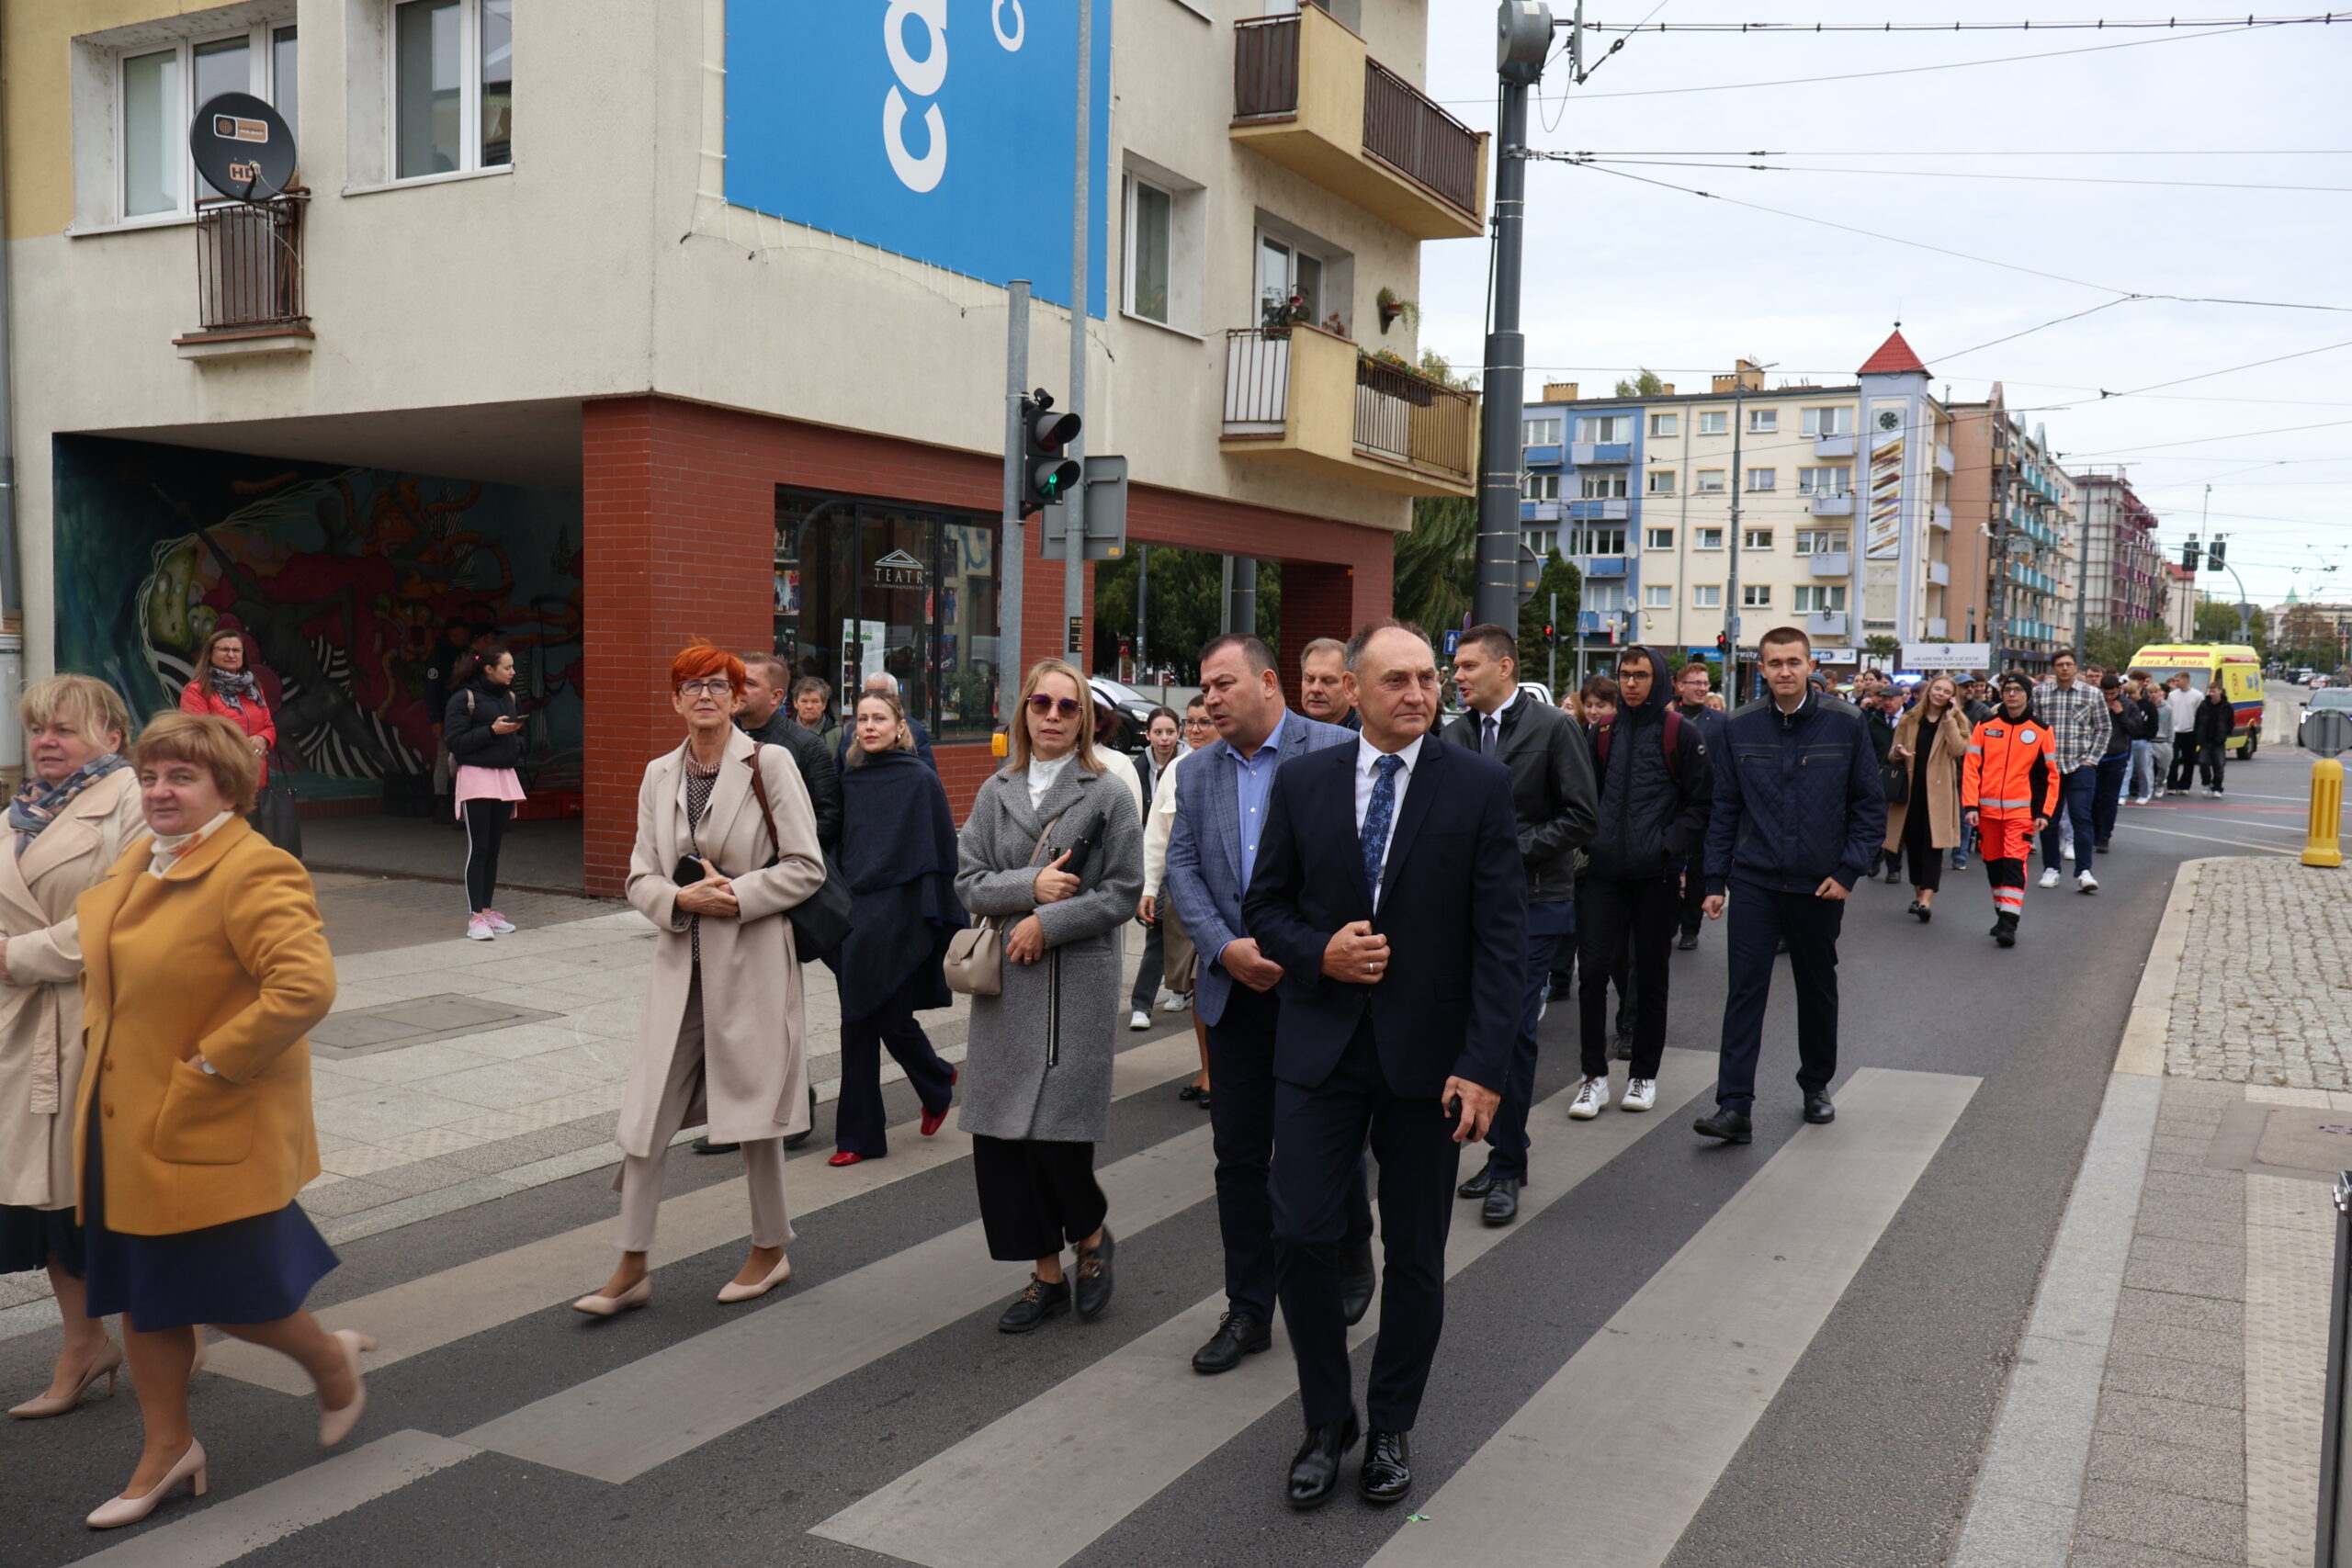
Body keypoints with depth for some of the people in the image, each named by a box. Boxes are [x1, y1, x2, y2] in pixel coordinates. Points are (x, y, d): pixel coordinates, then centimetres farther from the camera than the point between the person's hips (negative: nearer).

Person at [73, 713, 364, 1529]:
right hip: (126, 1122, 9)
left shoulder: (254, 872, -21)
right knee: (141, 1293, 15)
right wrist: (102, 1032, 13)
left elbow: (305, 987, -31)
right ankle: (167, 1448, 31)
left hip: (209, 1128, -9)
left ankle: (331, 1359, 31)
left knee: (225, 1293, 2)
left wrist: (212, 1063, -24)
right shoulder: (136, 861, 7)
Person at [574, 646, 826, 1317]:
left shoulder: (768, 764, -5)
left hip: (750, 960, -4)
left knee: (751, 1108, 7)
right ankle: (632, 1268, 13)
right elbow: (640, 877, 9)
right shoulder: (659, 775, 8)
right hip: (679, 960, 4)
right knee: (646, 1112, 2)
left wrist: (737, 896, -16)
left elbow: (807, 867, -7)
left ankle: (770, 1250, 26)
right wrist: (679, 899, -12)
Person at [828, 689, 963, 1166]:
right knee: (857, 1025, 4)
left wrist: (934, 918, -11)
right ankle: (859, 1135, 10)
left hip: (899, 915, -5)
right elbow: (838, 845, 15)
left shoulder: (920, 780, -6)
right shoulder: (849, 781, 9)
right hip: (855, 912, 5)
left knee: (891, 1017, -1)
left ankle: (938, 1081, 30)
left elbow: (939, 850, -7)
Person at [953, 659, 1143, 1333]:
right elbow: (968, 881, 5)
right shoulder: (996, 792, 11)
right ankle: (1047, 1275, 19)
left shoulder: (1108, 793, 0)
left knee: (1056, 1133, -7)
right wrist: (1030, 885, -11)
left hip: (1077, 981, -4)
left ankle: (1091, 1235, 24)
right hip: (1004, 981, 4)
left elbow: (1123, 893, -4)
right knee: (999, 1133, 4)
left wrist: (1047, 923, -11)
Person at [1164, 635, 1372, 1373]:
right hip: (1234, 989, 4)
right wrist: (1227, 948, -11)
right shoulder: (1199, 772, 9)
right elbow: (1182, 868, 4)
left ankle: (1351, 1258, 37)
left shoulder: (1337, 752, -6)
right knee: (1239, 1154, 8)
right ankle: (1249, 1310, 20)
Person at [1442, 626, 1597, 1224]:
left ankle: (1507, 1168, 3)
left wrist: (1513, 849, -14)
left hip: (1533, 902, -5)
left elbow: (1582, 816, -7)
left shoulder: (1554, 728, -5)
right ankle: (1503, 1153, 21)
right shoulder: (1454, 734, 9)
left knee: (1512, 1031, -7)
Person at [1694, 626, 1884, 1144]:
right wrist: (1715, 881, 1)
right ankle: (1735, 1106, -6)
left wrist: (1849, 871, -8)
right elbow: (1724, 809, 5)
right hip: (1753, 882, 0)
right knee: (1744, 990, -6)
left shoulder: (1844, 724, -5)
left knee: (1818, 989, 15)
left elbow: (1871, 804, 0)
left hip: (1819, 885, 0)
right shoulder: (1740, 728, -1)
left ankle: (1816, 1087, 33)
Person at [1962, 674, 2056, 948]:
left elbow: (2051, 774, 4)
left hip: (2021, 810, -3)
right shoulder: (1986, 726, 5)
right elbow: (1971, 767, 2)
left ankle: (2009, 923, -14)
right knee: (1994, 864, 11)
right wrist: (1971, 805, -6)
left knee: (2014, 864, -13)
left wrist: (2045, 813, -2)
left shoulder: (2041, 730, 2)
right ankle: (2003, 916, 25)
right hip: (1988, 810, 3)